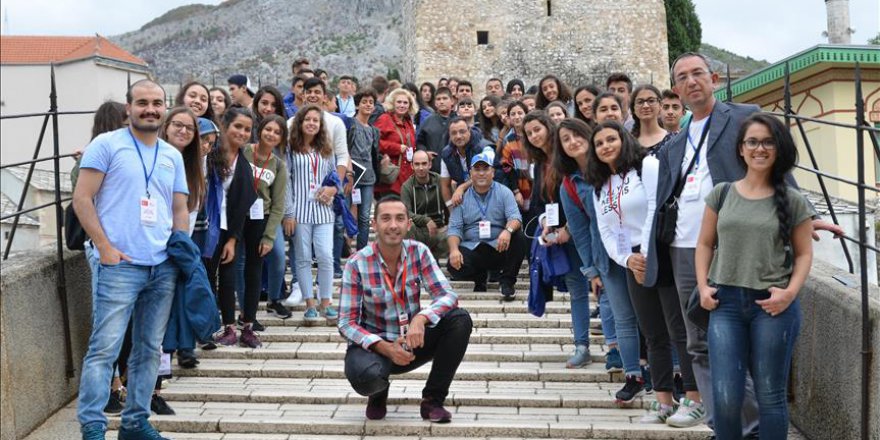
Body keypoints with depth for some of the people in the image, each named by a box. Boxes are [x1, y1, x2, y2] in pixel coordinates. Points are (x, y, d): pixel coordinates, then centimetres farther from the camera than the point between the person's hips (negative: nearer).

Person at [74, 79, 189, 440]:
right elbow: (82, 198, -5)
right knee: (104, 348, -7)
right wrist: (104, 247, -11)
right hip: (118, 264, -5)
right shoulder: (106, 145, -1)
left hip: (163, 267, 6)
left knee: (149, 350, 10)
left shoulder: (172, 155, 15)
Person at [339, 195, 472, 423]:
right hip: (374, 344, -3)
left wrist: (421, 318, -36)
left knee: (460, 319, -20)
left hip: (412, 343, 3)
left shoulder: (419, 252, -7)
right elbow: (347, 323, -14)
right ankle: (379, 393, 6)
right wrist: (385, 348, -29)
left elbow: (448, 295, -14)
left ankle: (432, 400, -7)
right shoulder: (357, 264, -15)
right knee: (365, 375, -37)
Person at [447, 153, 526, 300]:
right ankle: (480, 278, 8)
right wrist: (454, 249, -18)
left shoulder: (504, 192, 5)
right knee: (453, 265, -28)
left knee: (519, 238, -30)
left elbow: (515, 217, -9)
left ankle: (507, 281, -9)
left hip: (499, 248, -1)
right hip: (471, 248, 1)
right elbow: (454, 227, 2)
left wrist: (508, 230, -34)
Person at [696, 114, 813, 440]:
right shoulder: (721, 193, 7)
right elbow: (705, 244, 11)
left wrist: (790, 292, -11)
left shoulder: (793, 201, 2)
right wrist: (703, 286, -1)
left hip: (773, 305, -1)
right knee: (725, 398, 1)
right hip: (725, 302, 2)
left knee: (770, 396, 8)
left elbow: (804, 254, 4)